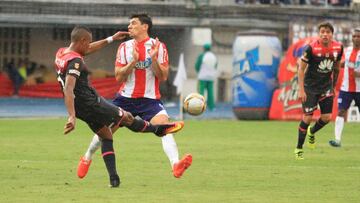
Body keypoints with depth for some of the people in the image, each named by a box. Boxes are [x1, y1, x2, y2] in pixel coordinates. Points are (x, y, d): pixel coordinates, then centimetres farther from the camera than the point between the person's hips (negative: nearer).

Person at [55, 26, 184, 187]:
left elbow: (88, 49, 21)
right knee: (127, 118, 14)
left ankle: (113, 178, 18)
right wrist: (71, 117, -43)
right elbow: (68, 89, -36)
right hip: (91, 104, -10)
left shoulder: (61, 53, 4)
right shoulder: (75, 61, -26)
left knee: (106, 136, 21)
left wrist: (111, 39, 27)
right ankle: (159, 129, 38)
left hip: (80, 107, 10)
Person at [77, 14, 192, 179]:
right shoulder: (124, 47, 5)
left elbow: (163, 77, -6)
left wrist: (154, 59, -21)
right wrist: (133, 61, -17)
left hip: (150, 99, -3)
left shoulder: (158, 47, -1)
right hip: (126, 97, 3)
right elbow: (119, 77, -2)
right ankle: (87, 158, 34)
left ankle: (176, 165, -42)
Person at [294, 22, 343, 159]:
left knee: (326, 117, -3)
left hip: (326, 87, 4)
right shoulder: (311, 48, -19)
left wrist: (334, 86, 16)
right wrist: (301, 90, -17)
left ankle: (311, 132, 31)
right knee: (307, 117, -7)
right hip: (310, 87, -4)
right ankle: (299, 148, 8)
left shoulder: (338, 47, -5)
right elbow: (301, 68, -13)